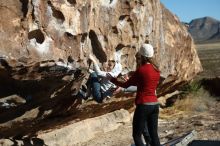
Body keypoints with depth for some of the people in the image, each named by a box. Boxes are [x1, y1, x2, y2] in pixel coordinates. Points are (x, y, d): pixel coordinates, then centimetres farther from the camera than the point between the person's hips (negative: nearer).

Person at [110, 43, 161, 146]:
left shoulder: (141, 70, -12)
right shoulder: (156, 70, 7)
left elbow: (126, 85, -2)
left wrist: (112, 79, 11)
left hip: (143, 105, -7)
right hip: (155, 105, 7)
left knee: (137, 135, 3)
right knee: (154, 135, 13)